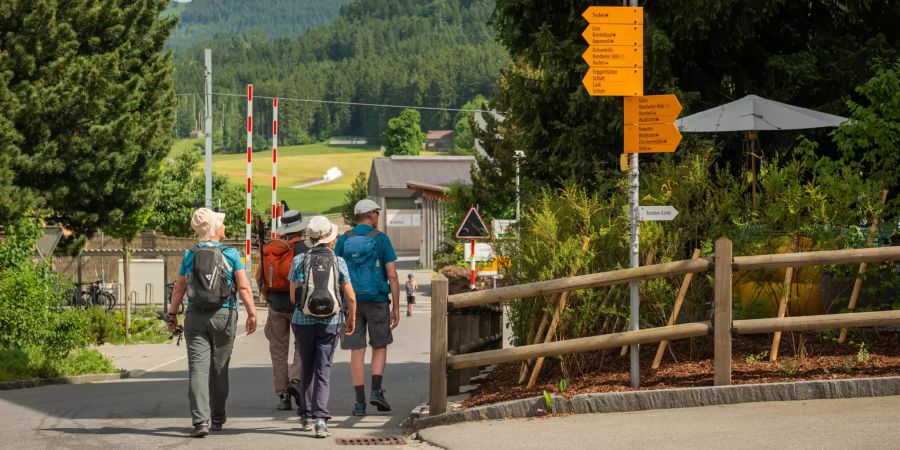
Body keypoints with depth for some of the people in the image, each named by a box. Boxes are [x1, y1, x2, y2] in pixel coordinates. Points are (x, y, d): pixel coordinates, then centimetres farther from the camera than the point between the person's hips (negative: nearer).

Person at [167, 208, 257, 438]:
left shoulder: (190, 255, 2)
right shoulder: (230, 254, -3)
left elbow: (179, 288, 6)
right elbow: (243, 287, -8)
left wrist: (172, 314, 16)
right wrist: (252, 313, -3)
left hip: (195, 316, 0)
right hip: (224, 316, 0)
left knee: (198, 368, -4)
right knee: (219, 369, 12)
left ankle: (201, 420, -16)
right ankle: (217, 419, 22)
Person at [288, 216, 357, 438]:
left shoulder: (299, 260, -3)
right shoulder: (338, 262, -4)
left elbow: (293, 297, 1)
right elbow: (351, 298, -1)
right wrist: (351, 319, 15)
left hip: (303, 320, 1)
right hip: (330, 322, -1)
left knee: (307, 369, 17)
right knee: (323, 371, -1)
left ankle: (306, 416, 23)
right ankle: (320, 419, -14)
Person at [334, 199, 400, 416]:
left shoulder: (344, 240, 3)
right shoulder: (381, 239, -3)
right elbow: (392, 276, -6)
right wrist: (396, 307, -1)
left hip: (351, 301, 2)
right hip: (377, 300, -2)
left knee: (357, 351, 4)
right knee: (380, 346, 16)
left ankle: (360, 402, 1)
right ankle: (377, 390, -1)